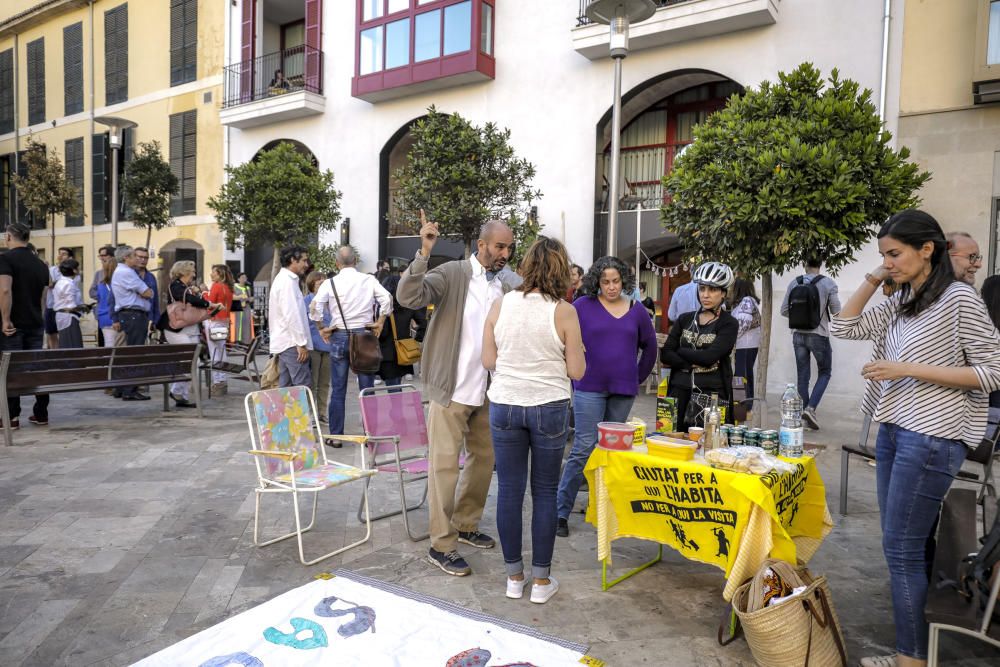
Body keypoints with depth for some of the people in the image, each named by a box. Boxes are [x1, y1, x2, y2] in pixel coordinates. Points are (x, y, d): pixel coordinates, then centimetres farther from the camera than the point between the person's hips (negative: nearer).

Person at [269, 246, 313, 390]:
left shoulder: (282, 279, 20)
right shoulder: (288, 281, -13)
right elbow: (292, 315, -20)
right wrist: (301, 343, -19)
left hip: (283, 343, 10)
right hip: (292, 343, -10)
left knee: (285, 387, 11)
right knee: (303, 386, -11)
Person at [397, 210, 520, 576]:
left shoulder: (507, 286, 6)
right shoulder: (452, 273, -9)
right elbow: (408, 297, -22)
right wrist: (424, 252, -31)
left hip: (488, 391, 6)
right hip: (452, 389, -6)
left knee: (483, 459, 17)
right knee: (445, 465, 1)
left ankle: (466, 525, 36)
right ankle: (441, 545, 12)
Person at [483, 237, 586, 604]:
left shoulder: (500, 305, -3)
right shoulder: (564, 312, -9)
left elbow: (488, 360, 2)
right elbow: (576, 370, -5)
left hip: (505, 405, 2)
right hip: (549, 408, -2)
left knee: (509, 490, 10)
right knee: (545, 492, 9)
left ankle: (514, 577, 22)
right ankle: (541, 581, 18)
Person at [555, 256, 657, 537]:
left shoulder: (636, 310, 7)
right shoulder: (583, 306, -3)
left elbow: (650, 347, 19)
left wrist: (638, 377, 14)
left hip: (623, 392, 4)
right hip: (589, 389, -3)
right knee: (583, 450, -7)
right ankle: (561, 511, 0)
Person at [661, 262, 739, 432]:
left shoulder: (729, 324, 0)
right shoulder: (685, 319, 12)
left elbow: (709, 357, -14)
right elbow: (665, 355, 2)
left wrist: (680, 351, -1)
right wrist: (693, 363, -10)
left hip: (712, 394, -3)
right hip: (679, 392, 4)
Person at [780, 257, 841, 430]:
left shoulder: (794, 283, -1)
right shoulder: (828, 283, -10)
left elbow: (784, 310, 4)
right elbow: (836, 311, -4)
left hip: (798, 334, 3)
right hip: (819, 335, -3)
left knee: (803, 376, 10)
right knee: (825, 372, 12)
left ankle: (805, 411, 14)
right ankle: (811, 408, -4)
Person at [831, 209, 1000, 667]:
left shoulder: (959, 298, -10)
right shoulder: (898, 304, 11)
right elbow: (843, 327, 12)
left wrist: (908, 369, -17)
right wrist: (873, 279, 6)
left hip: (931, 440, -8)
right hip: (892, 433, 8)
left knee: (902, 549, -4)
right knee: (906, 548, 12)